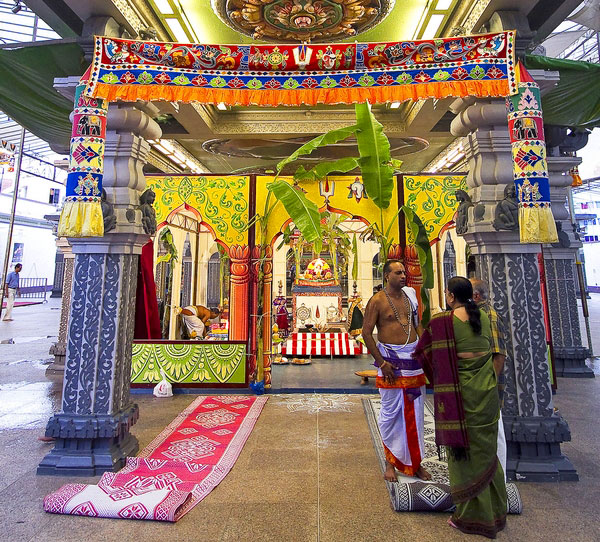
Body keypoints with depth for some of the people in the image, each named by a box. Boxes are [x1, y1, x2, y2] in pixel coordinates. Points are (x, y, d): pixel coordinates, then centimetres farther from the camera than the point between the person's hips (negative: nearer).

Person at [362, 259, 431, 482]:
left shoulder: (410, 294, 8)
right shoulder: (377, 300, -10)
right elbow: (366, 332, -12)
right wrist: (381, 362, -15)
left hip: (413, 356, 6)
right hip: (391, 358, -5)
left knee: (415, 411, 14)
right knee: (391, 412, 6)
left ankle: (415, 461, 30)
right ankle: (391, 461, 24)